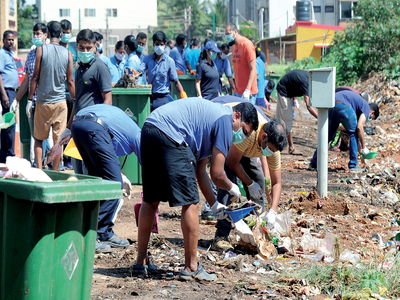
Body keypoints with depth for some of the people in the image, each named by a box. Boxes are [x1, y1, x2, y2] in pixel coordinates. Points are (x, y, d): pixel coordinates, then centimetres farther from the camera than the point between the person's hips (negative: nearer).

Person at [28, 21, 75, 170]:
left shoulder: (41, 50, -6)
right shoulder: (68, 54, 0)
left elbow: (35, 77, -4)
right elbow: (70, 81, 3)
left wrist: (30, 99, 4)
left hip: (43, 102, -1)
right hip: (60, 102, 1)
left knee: (39, 139, 10)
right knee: (58, 140, 5)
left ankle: (39, 169, -2)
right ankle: (54, 173, 7)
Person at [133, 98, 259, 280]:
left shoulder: (211, 114, 29)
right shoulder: (226, 120, 2)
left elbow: (200, 171, 31)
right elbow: (217, 174, -1)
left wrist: (214, 204, 33)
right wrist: (232, 188, 19)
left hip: (148, 130, 10)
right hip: (169, 136, -10)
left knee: (151, 200, 19)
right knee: (190, 203, -2)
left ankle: (141, 263, 24)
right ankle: (191, 268, 3)